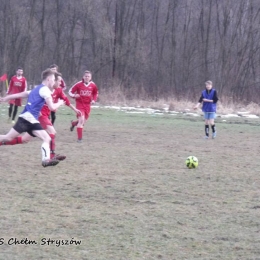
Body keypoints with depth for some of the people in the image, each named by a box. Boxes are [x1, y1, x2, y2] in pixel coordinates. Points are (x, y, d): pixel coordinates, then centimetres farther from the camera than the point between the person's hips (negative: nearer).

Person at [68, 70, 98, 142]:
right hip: (80, 104, -4)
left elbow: (96, 93, 16)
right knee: (81, 120, -19)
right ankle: (79, 138, -11)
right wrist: (74, 95, -25)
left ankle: (74, 123, 48)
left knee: (83, 121, 12)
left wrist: (94, 100, -1)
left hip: (87, 105, 4)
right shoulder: (79, 84, -12)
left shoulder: (93, 85, -3)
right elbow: (70, 91, -4)